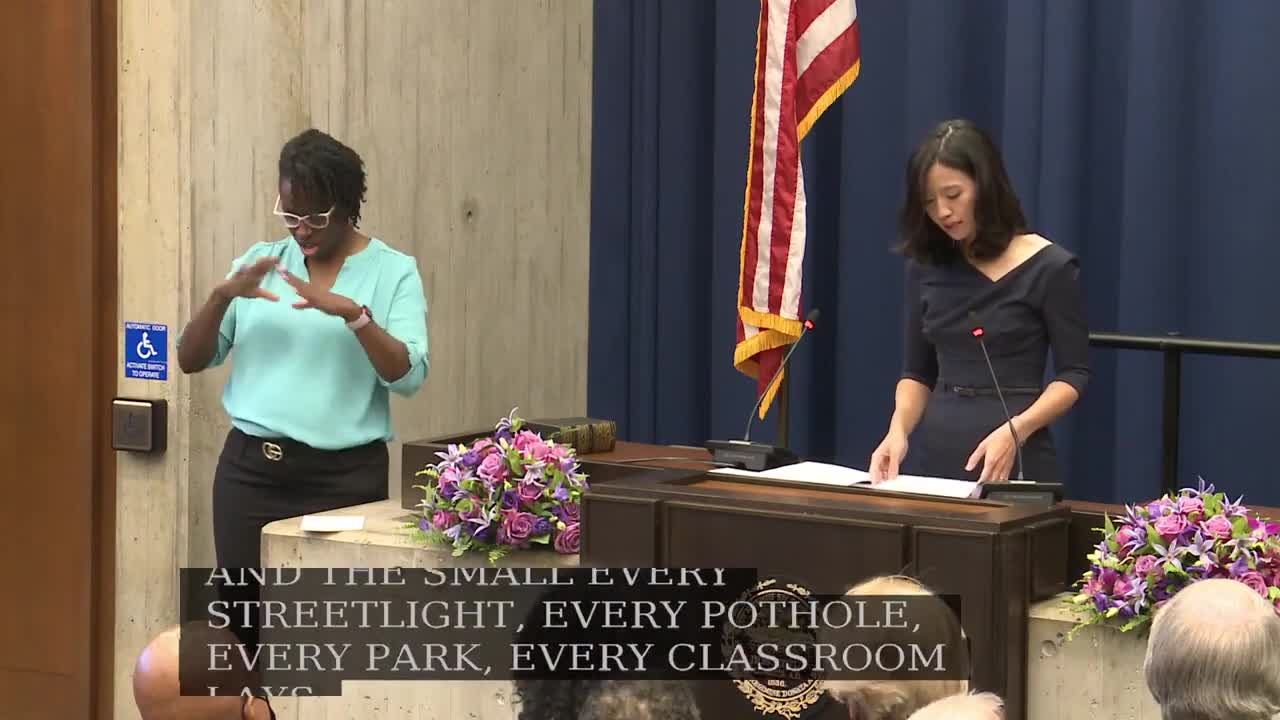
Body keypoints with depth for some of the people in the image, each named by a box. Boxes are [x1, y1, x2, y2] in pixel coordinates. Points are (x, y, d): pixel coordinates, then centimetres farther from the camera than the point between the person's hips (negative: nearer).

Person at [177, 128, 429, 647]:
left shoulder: (393, 272, 0)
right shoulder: (260, 261, 9)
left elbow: (409, 376, -12)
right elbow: (191, 360, 6)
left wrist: (353, 313, -25)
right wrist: (222, 296, -11)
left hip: (344, 477, -3)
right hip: (250, 470, 3)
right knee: (246, 626, 2)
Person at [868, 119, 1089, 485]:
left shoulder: (1049, 267, -7)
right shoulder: (926, 265, 6)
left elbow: (1073, 374, -6)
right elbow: (917, 372, 11)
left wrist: (1016, 430, -20)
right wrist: (899, 429, -8)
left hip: (1013, 461, -4)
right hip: (934, 453, 4)